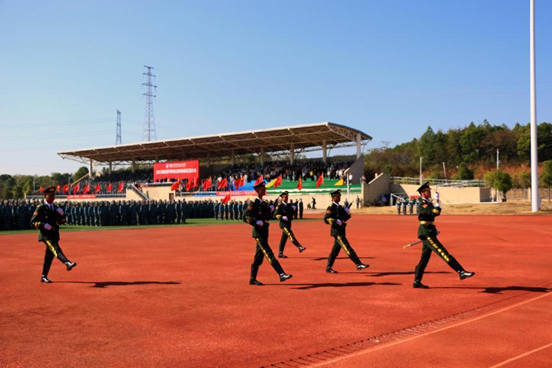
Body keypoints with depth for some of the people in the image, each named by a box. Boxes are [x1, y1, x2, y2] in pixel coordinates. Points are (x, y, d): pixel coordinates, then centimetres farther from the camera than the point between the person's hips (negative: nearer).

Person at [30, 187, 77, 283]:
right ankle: (68, 263, -51)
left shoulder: (56, 207, 14)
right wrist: (43, 225, -23)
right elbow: (33, 222, -8)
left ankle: (44, 277, 20)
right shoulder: (40, 208, -5)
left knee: (49, 256, 10)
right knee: (55, 249, -27)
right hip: (45, 234, -7)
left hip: (54, 234, 7)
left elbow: (62, 221, 17)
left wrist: (61, 215, -4)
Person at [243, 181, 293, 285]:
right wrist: (256, 222, -25)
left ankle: (252, 279, 19)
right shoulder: (254, 203, -11)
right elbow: (245, 216, -19)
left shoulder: (263, 203, 15)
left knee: (258, 257, 12)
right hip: (258, 233, -9)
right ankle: (282, 274, -19)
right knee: (269, 254, -13)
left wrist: (271, 210, 5)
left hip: (264, 233, 9)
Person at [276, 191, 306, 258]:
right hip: (283, 224, -7)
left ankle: (280, 253, 13)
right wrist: (283, 217, -27)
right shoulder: (280, 206, -6)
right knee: (291, 235, -18)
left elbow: (292, 214, 16)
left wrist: (294, 209, -2)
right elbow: (277, 215, -12)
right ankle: (300, 247, -28)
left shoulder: (289, 205, 14)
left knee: (284, 238, 9)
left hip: (288, 224, 7)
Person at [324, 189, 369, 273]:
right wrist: (336, 222, -24)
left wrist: (347, 213, -1)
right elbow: (326, 219, -17)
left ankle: (328, 268, 19)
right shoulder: (331, 208, -11)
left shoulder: (340, 207, 15)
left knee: (335, 250, 12)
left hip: (341, 231, 9)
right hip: (337, 231, -9)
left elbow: (344, 218, 19)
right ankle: (358, 264, -12)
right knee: (347, 248, -11)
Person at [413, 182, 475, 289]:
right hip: (426, 233, -10)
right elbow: (436, 213, -24)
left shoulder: (426, 203, 19)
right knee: (443, 252, -15)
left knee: (424, 259, 11)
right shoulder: (423, 204, -13)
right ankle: (461, 272, -20)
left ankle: (417, 282, 14)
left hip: (428, 233, 10)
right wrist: (437, 201, -14)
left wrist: (434, 230, 20)